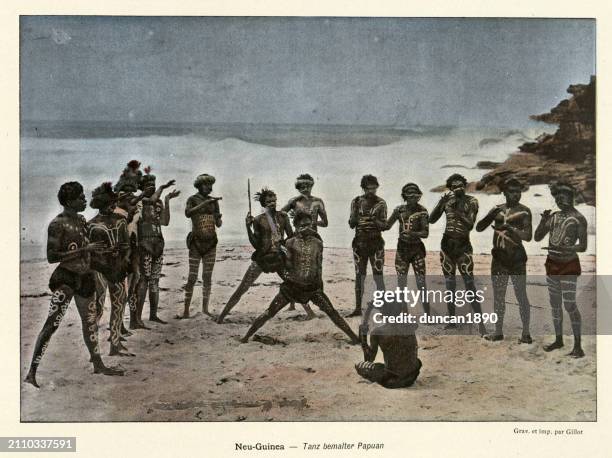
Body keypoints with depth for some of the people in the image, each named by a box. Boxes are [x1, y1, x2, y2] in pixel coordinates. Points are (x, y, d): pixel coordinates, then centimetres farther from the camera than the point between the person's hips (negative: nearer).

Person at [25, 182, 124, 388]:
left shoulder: (81, 220, 11)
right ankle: (31, 373, -8)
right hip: (66, 278, -8)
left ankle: (98, 365, 33)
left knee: (90, 321, 18)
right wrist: (85, 249, -23)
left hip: (85, 278, 8)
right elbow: (51, 257, -20)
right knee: (51, 324, -11)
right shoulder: (57, 224, -13)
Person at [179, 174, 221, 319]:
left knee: (207, 277, 6)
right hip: (196, 243, -4)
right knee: (192, 278, -5)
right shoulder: (192, 200, -4)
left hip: (211, 243, 4)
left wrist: (219, 219, -14)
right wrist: (206, 203, -31)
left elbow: (219, 224, 10)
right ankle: (186, 311, -1)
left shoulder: (214, 201, 9)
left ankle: (205, 308, 14)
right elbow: (188, 213, -26)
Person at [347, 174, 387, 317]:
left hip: (376, 242, -2)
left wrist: (374, 221, -22)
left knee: (378, 276, -6)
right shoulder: (356, 202, 6)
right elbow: (351, 224, 5)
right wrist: (355, 213, -16)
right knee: (359, 276, 6)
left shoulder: (381, 203, 0)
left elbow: (384, 225, -2)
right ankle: (358, 308, 13)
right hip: (360, 242, 2)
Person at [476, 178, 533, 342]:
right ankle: (498, 332, 20)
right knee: (498, 296, 10)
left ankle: (526, 334, 0)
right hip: (499, 257, 5)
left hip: (516, 258, -5)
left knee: (521, 296, -4)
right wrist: (490, 216, -13)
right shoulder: (497, 209, 9)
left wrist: (509, 228, -25)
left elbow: (528, 236, -13)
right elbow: (479, 228, 5)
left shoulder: (524, 211, -3)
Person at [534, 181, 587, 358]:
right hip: (552, 264, 7)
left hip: (569, 265, -6)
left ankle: (578, 346, -5)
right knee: (555, 304, 11)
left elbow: (583, 247, -14)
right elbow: (537, 237, 7)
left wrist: (563, 248, -29)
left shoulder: (579, 219, -11)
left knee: (570, 305, -10)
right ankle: (558, 340, 23)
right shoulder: (554, 216, 7)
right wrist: (543, 221, -10)